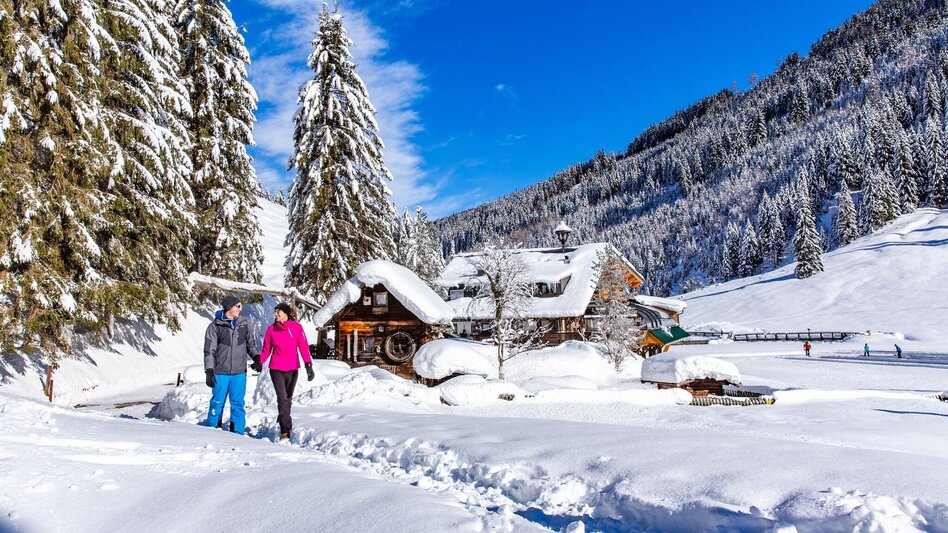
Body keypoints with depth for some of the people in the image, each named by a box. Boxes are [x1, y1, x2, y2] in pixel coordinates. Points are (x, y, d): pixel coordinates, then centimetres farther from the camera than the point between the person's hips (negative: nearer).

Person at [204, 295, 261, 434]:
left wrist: (256, 358, 3)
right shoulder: (215, 326, -3)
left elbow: (251, 344, 19)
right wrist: (209, 372, -9)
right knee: (217, 403, 4)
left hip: (239, 373, 3)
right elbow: (209, 350, -3)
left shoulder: (244, 324, 8)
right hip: (220, 373, -3)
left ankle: (237, 432, 12)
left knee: (238, 404, 5)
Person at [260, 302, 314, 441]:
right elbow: (266, 349, 8)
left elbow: (303, 347, -5)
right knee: (282, 399, -10)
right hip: (276, 369, 0)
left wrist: (308, 365, -13)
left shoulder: (297, 327, -2)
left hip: (293, 369, 0)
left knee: (288, 399, 12)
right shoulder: (272, 328, 2)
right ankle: (285, 431, -12)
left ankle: (283, 423, 29)